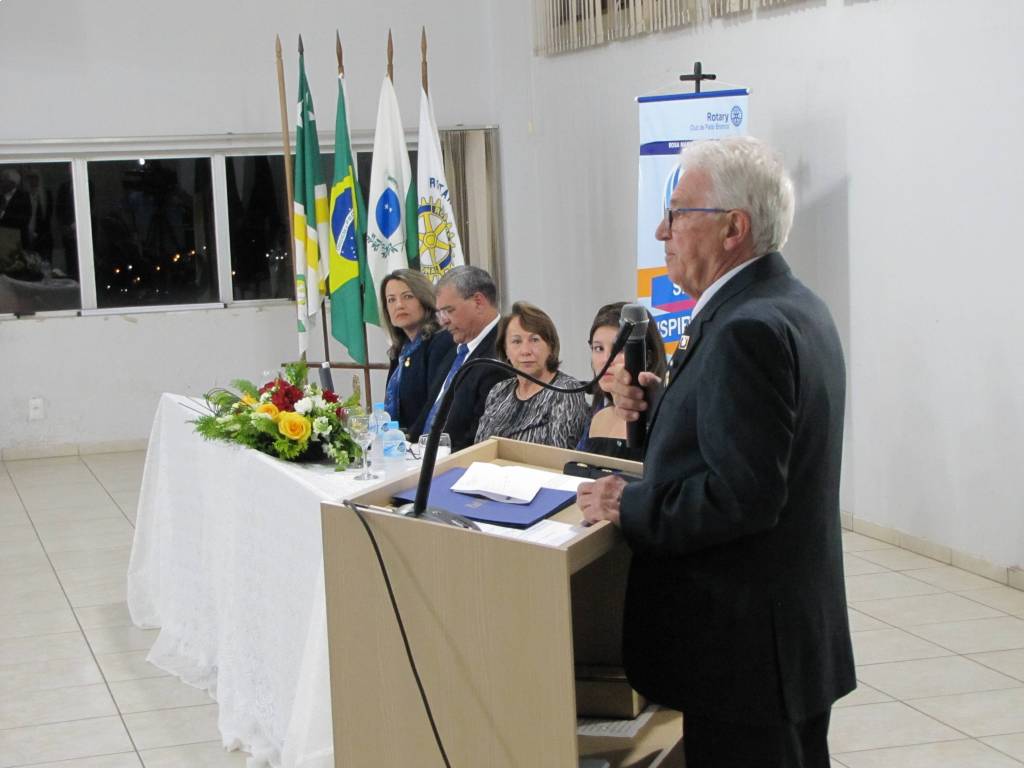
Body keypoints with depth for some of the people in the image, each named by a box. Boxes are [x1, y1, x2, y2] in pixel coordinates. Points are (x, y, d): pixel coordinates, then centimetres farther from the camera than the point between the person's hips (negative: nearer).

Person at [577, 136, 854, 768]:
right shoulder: (795, 307, 10)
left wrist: (629, 504, -14)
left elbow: (742, 495, -26)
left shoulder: (748, 329, -22)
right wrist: (657, 405, 4)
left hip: (747, 647, -10)